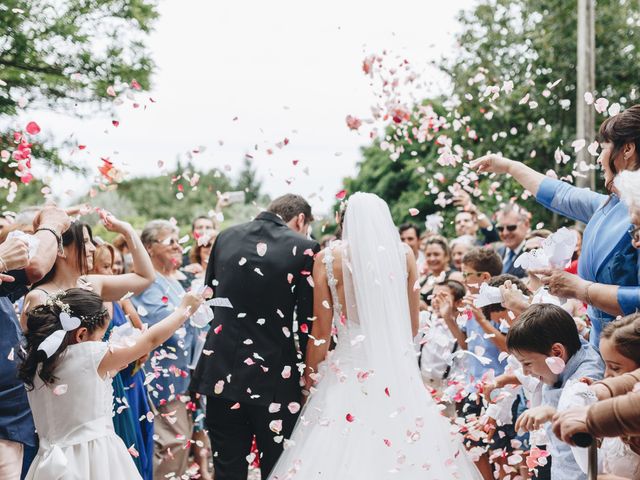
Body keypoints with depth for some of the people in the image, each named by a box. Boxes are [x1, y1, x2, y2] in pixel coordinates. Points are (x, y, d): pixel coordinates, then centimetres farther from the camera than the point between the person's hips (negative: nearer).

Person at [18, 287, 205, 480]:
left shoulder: (35, 361, 4)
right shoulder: (91, 355, -13)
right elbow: (151, 339, -2)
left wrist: (109, 371, 17)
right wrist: (184, 309, 10)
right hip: (94, 459, -6)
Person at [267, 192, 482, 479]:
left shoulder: (328, 259, -4)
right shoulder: (404, 255, 2)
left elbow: (321, 332, -2)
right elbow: (413, 325, 10)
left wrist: (310, 378, 11)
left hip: (349, 372, -2)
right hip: (399, 372, 2)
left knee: (343, 451, 6)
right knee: (408, 448, 11)